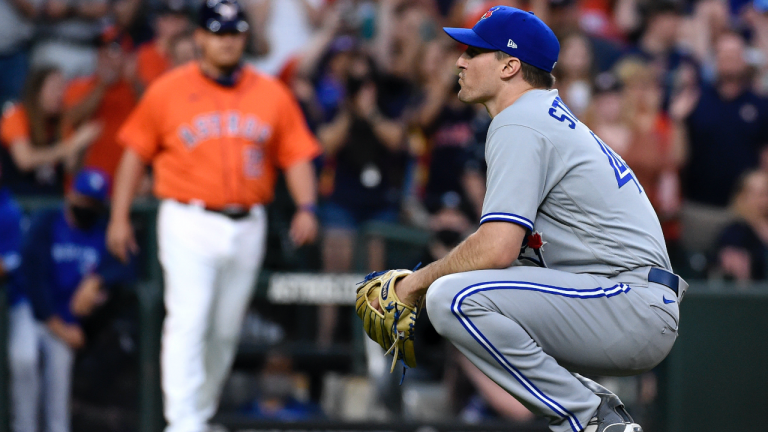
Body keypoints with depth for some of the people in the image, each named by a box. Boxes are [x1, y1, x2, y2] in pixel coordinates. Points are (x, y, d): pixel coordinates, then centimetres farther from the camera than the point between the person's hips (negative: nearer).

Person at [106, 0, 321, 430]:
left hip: (247, 228, 3)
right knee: (188, 322, -15)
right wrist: (120, 217, 3)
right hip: (189, 222, -3)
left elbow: (297, 154, 7)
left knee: (226, 330, 10)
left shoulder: (272, 94, 8)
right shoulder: (168, 90, 1)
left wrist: (306, 207, -9)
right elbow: (136, 151, 6)